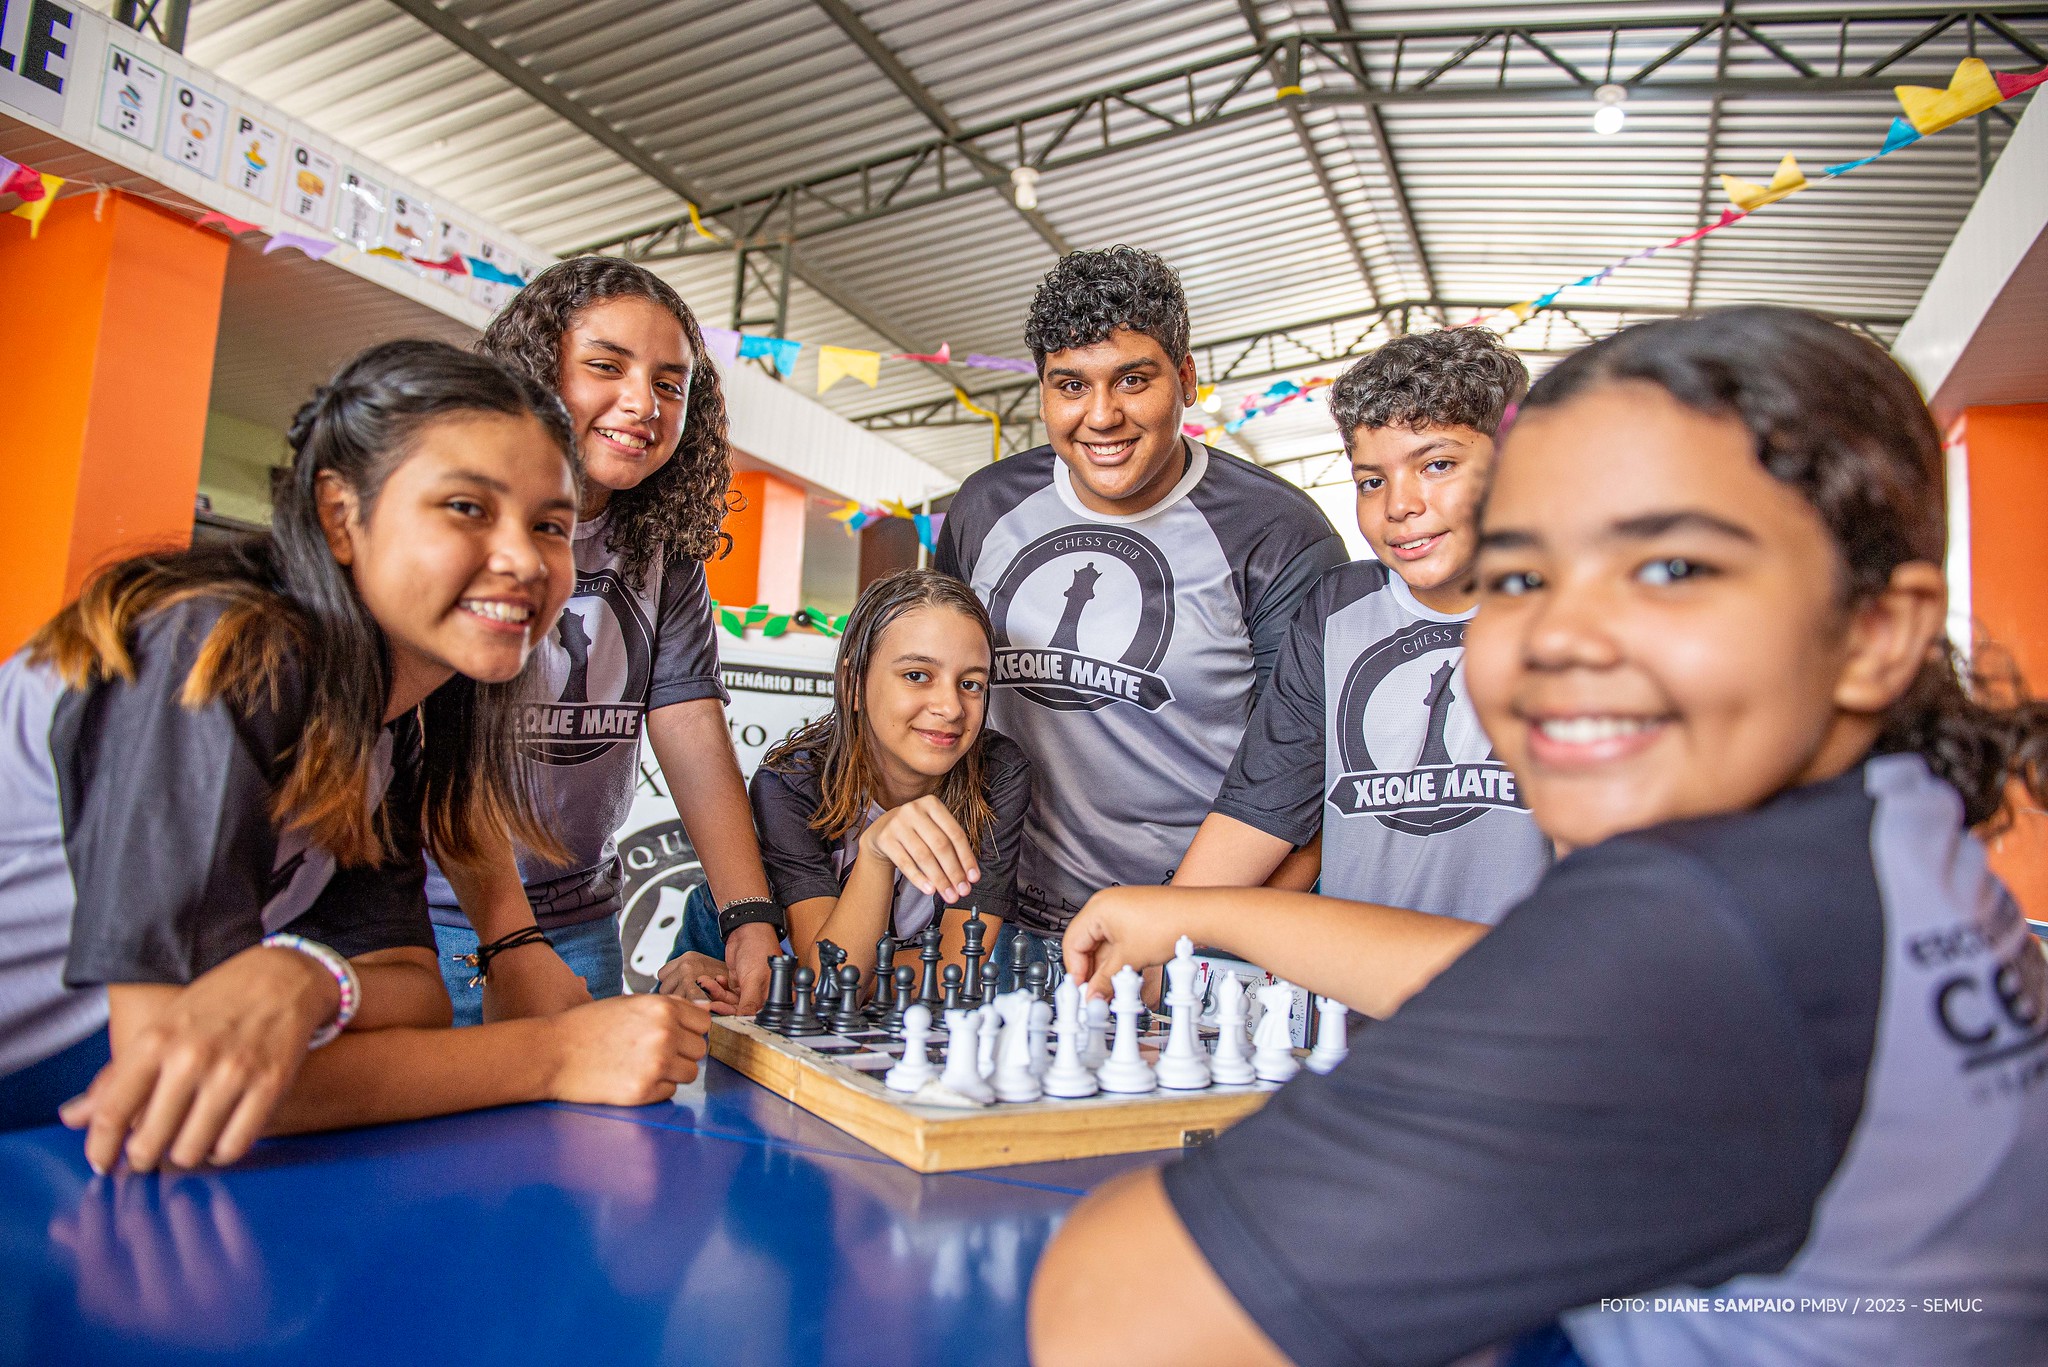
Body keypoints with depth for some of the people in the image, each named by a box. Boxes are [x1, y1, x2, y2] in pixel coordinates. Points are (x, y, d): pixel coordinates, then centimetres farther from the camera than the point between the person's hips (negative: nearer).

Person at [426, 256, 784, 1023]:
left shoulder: (663, 549, 5)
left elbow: (694, 734, -3)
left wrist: (751, 918, -12)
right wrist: (512, 944, -30)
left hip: (580, 924, 5)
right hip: (437, 921, -5)